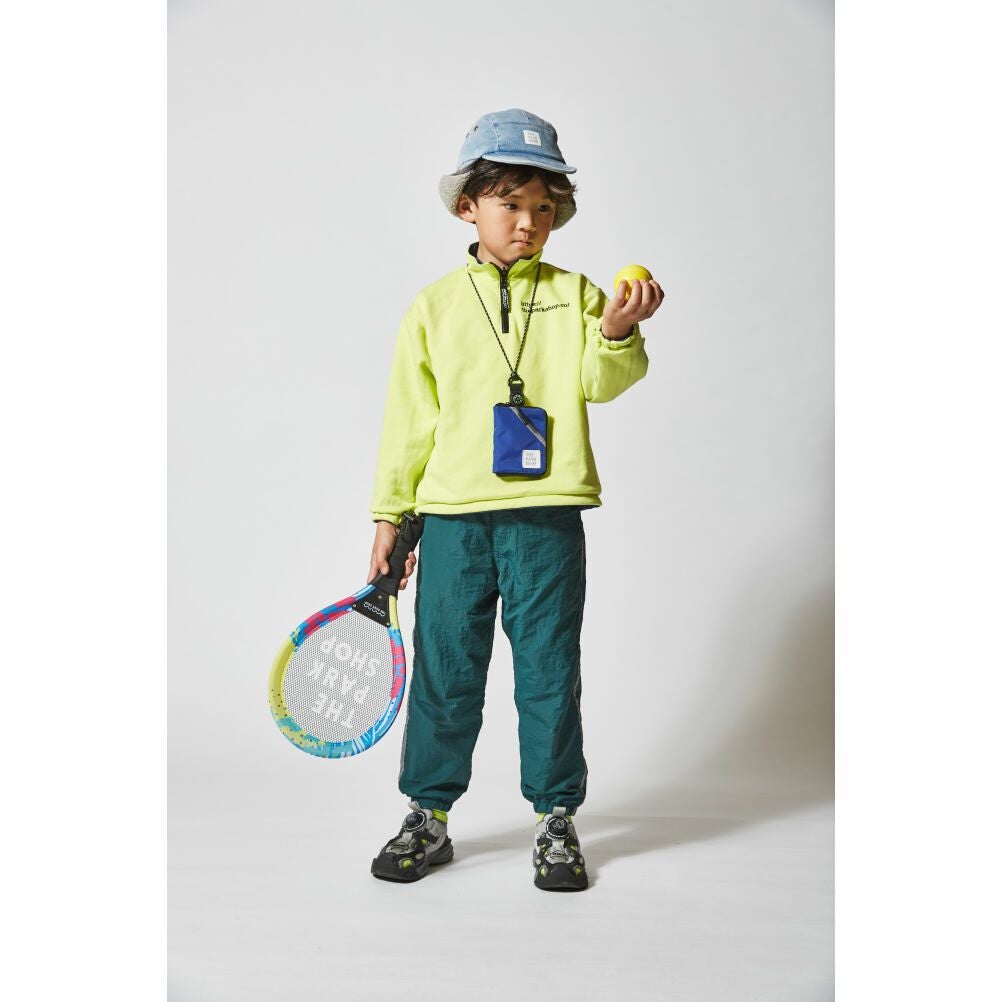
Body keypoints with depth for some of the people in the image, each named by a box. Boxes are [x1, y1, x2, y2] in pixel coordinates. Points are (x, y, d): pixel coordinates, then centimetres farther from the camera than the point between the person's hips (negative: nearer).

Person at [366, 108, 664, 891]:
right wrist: (391, 514, 8)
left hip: (547, 519, -1)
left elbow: (601, 383, -9)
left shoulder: (575, 295, 5)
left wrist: (618, 334, -29)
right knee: (444, 673, 9)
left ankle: (556, 820, 22)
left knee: (550, 671, 6)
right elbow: (409, 419, 9)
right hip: (452, 518, 1)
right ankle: (429, 817, 25)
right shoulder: (435, 307, 8)